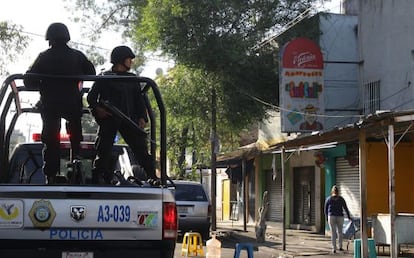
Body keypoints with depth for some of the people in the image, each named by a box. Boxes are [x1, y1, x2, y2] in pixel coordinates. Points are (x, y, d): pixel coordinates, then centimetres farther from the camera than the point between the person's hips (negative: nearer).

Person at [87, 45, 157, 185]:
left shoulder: (132, 79, 22)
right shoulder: (104, 78, 11)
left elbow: (139, 100, 18)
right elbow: (91, 97, 7)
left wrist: (142, 117, 2)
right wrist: (97, 109, -13)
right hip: (108, 118, -3)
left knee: (141, 147, -7)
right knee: (103, 150, -8)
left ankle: (152, 176, -8)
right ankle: (97, 179, -4)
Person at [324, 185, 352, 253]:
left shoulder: (328, 199, 3)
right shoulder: (341, 199, 2)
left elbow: (326, 210, 7)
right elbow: (345, 208, 4)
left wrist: (327, 218, 17)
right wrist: (349, 217, 14)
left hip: (331, 217, 0)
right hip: (340, 217, 0)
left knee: (333, 233, 2)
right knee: (339, 232, 17)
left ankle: (334, 248, -2)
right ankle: (340, 246, 14)